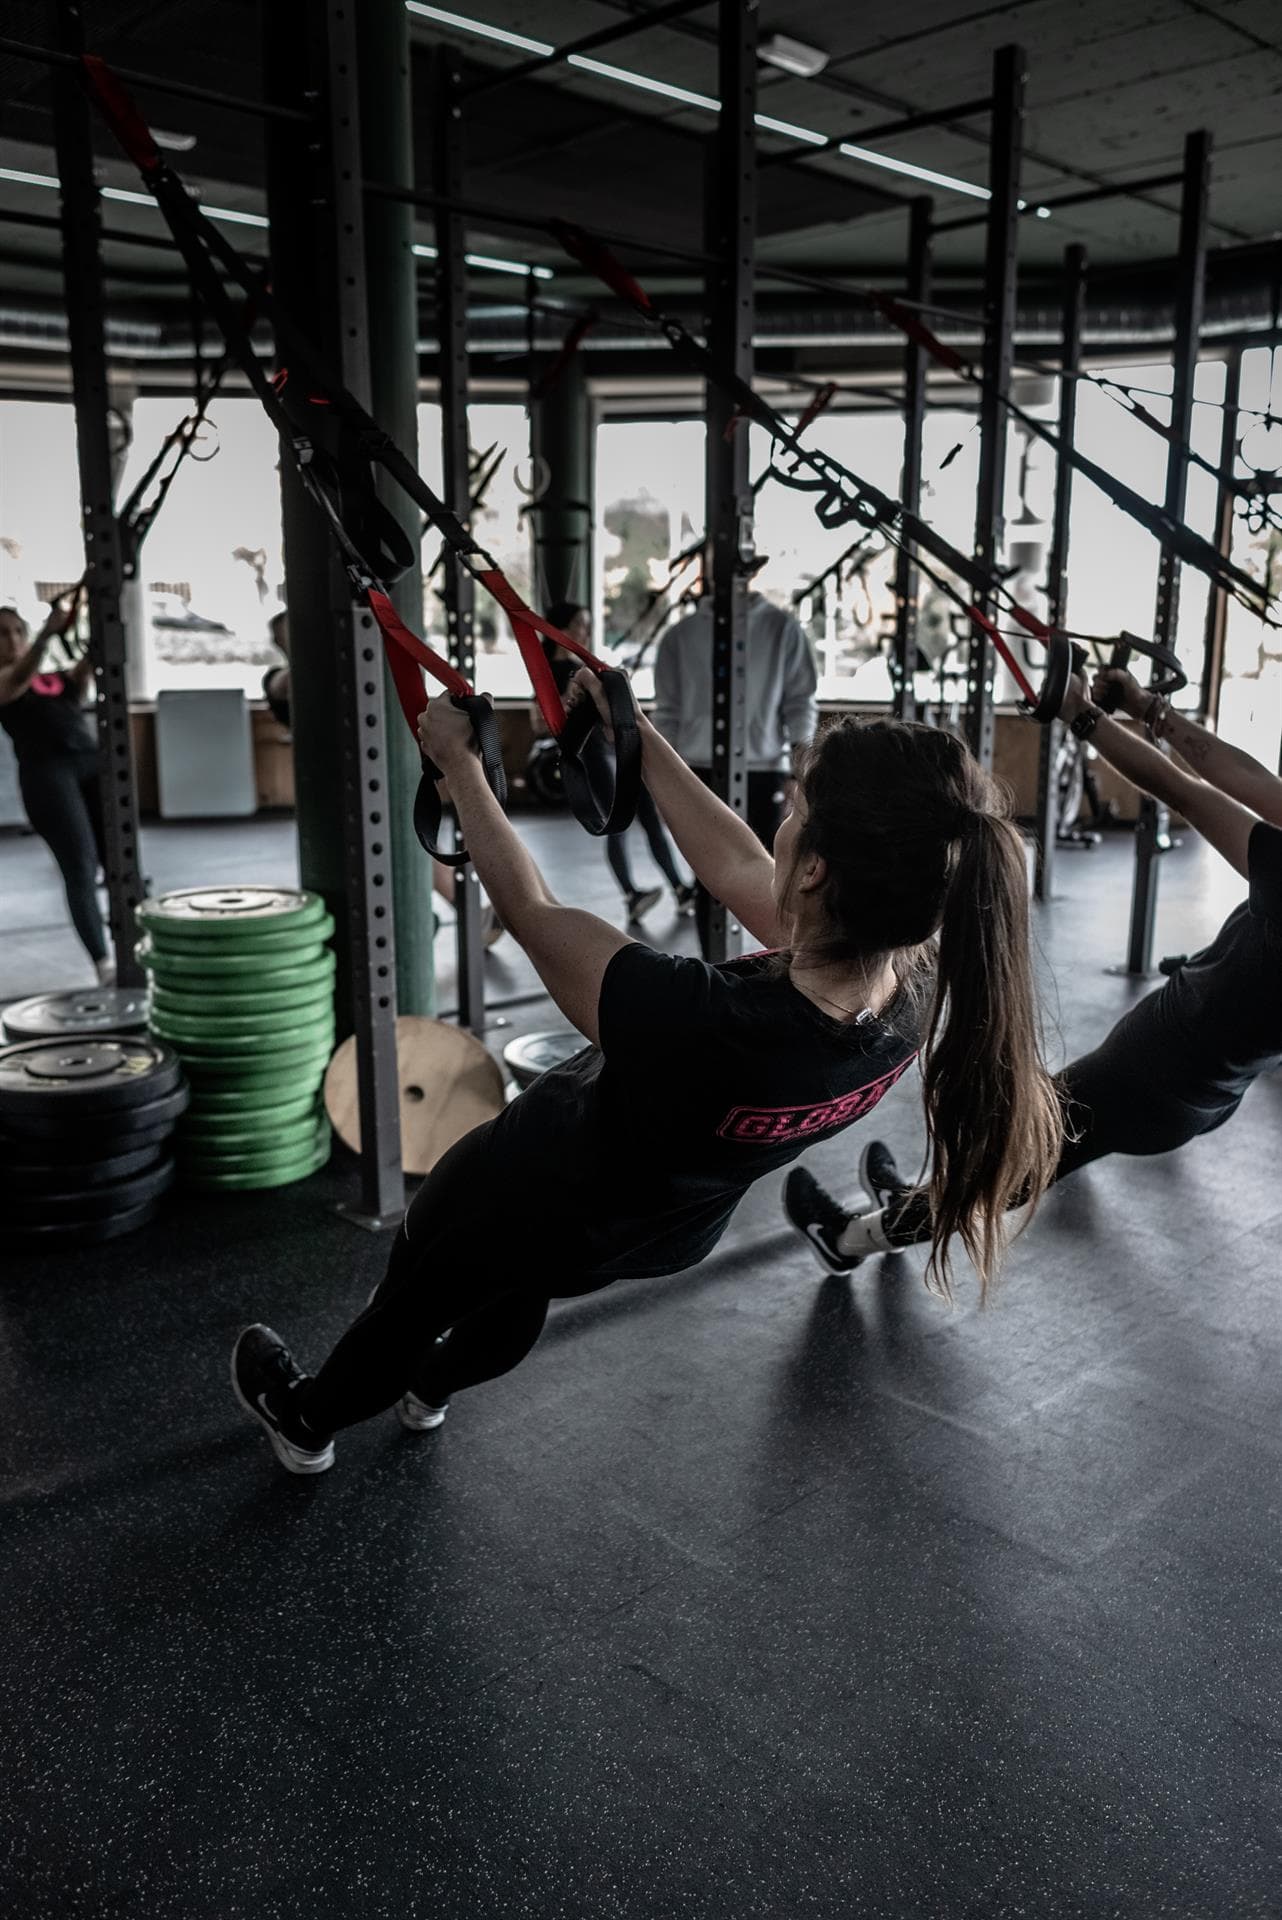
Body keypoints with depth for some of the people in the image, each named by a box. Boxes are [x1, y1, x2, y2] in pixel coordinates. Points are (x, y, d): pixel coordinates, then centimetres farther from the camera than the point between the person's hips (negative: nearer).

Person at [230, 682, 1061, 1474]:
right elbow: (738, 874, -11)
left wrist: (459, 760, -15)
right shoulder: (917, 995, -26)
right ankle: (431, 1386, 66)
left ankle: (307, 1419, 57)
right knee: (519, 1290, 37)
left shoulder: (702, 1025, -47)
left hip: (538, 1202, -5)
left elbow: (535, 913, -30)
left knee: (422, 1294, 28)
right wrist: (641, 738, -4)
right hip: (677, 1223, 6)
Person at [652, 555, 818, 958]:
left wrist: (800, 758, -9)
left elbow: (800, 699, 1)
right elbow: (668, 712, 8)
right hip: (701, 772, 1)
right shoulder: (682, 634, 5)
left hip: (765, 770, -1)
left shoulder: (782, 628, 1)